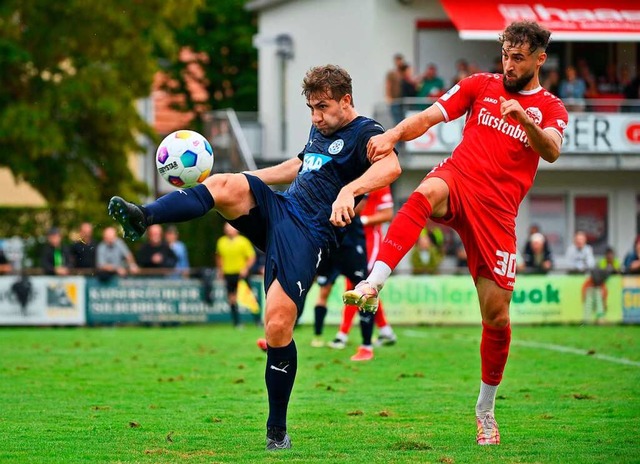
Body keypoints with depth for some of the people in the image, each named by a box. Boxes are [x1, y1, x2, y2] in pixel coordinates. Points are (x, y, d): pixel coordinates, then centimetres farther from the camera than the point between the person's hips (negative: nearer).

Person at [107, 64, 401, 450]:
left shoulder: (365, 133, -5)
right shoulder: (320, 130, 22)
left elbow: (391, 166, -28)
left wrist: (349, 190, -44)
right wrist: (247, 178, 38)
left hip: (309, 235, -7)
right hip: (278, 208, 7)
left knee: (278, 325, -18)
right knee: (224, 185, -24)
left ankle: (277, 430, -2)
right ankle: (142, 218, -41)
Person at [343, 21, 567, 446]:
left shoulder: (551, 109, 9)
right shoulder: (481, 85, 12)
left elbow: (551, 152, -13)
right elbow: (427, 118, 4)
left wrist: (524, 118, -33)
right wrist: (393, 135, -17)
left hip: (498, 209, 1)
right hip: (458, 179, 0)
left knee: (497, 314, -2)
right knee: (427, 192, -39)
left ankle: (486, 408, 19)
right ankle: (373, 286, -54)